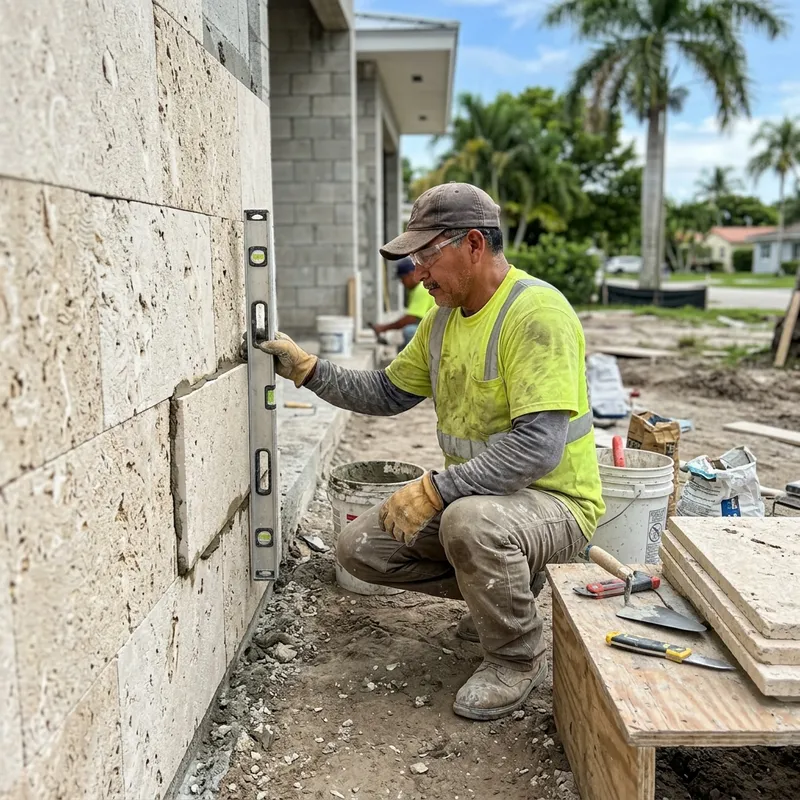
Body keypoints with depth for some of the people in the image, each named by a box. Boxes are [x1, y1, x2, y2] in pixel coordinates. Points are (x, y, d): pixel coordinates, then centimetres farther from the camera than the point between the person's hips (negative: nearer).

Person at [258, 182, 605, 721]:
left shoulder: (535, 312, -23)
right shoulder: (445, 316, 6)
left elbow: (539, 444, -31)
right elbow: (388, 393, 15)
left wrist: (434, 489, -30)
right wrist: (309, 370, 3)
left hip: (554, 501, -8)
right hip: (471, 496, 8)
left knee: (470, 521, -39)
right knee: (360, 546, 1)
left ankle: (519, 660, -8)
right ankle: (501, 589, 17)